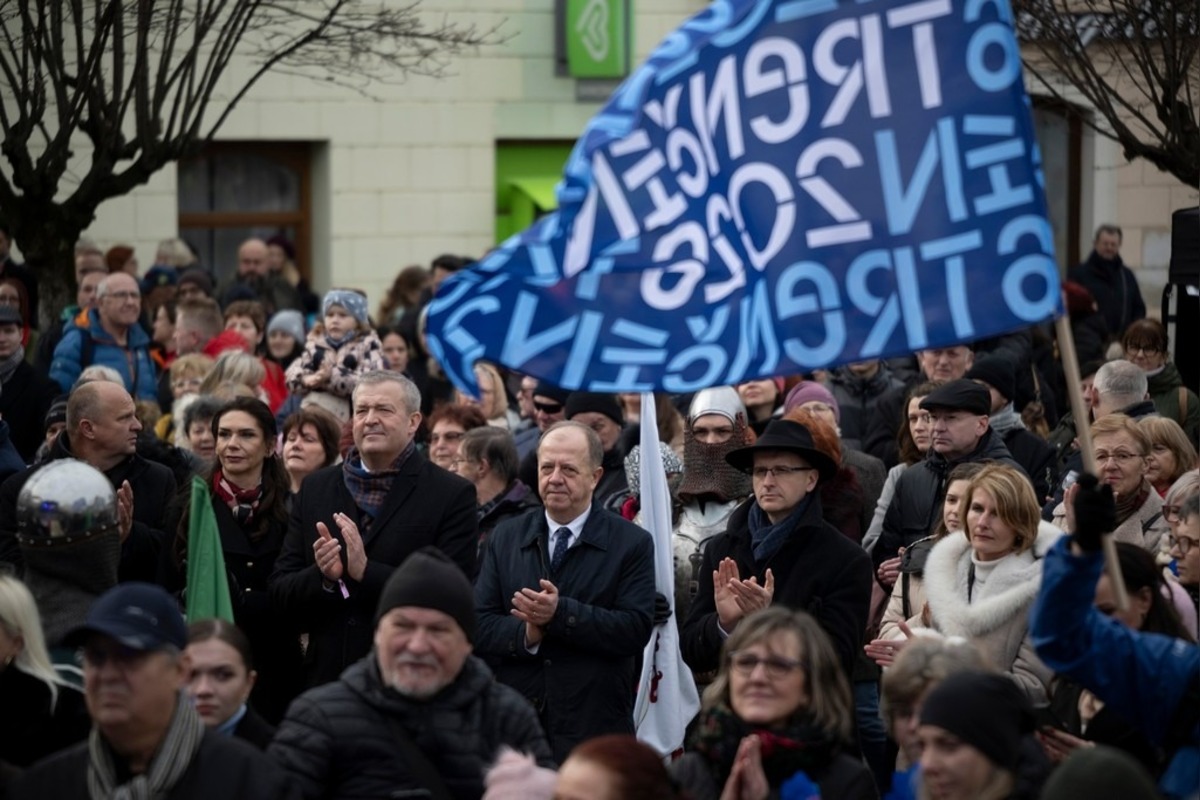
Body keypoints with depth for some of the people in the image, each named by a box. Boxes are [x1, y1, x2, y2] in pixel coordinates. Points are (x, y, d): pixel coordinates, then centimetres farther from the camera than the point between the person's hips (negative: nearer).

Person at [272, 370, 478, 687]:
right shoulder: (315, 488, 11)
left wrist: (367, 572, -19)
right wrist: (323, 577, -12)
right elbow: (281, 591, 10)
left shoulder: (453, 495, -3)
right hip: (327, 679, 4)